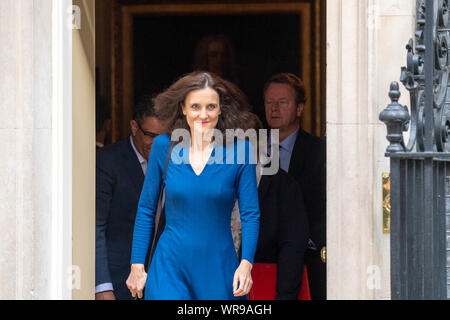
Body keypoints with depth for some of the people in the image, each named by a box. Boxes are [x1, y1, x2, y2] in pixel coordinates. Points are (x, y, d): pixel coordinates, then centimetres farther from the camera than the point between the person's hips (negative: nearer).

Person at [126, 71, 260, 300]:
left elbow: (250, 214, -1)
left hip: (218, 267, 0)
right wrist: (137, 265, 4)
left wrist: (246, 263, -14)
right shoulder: (164, 146, 2)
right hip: (170, 266, 0)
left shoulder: (239, 150, -2)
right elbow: (146, 210, 8)